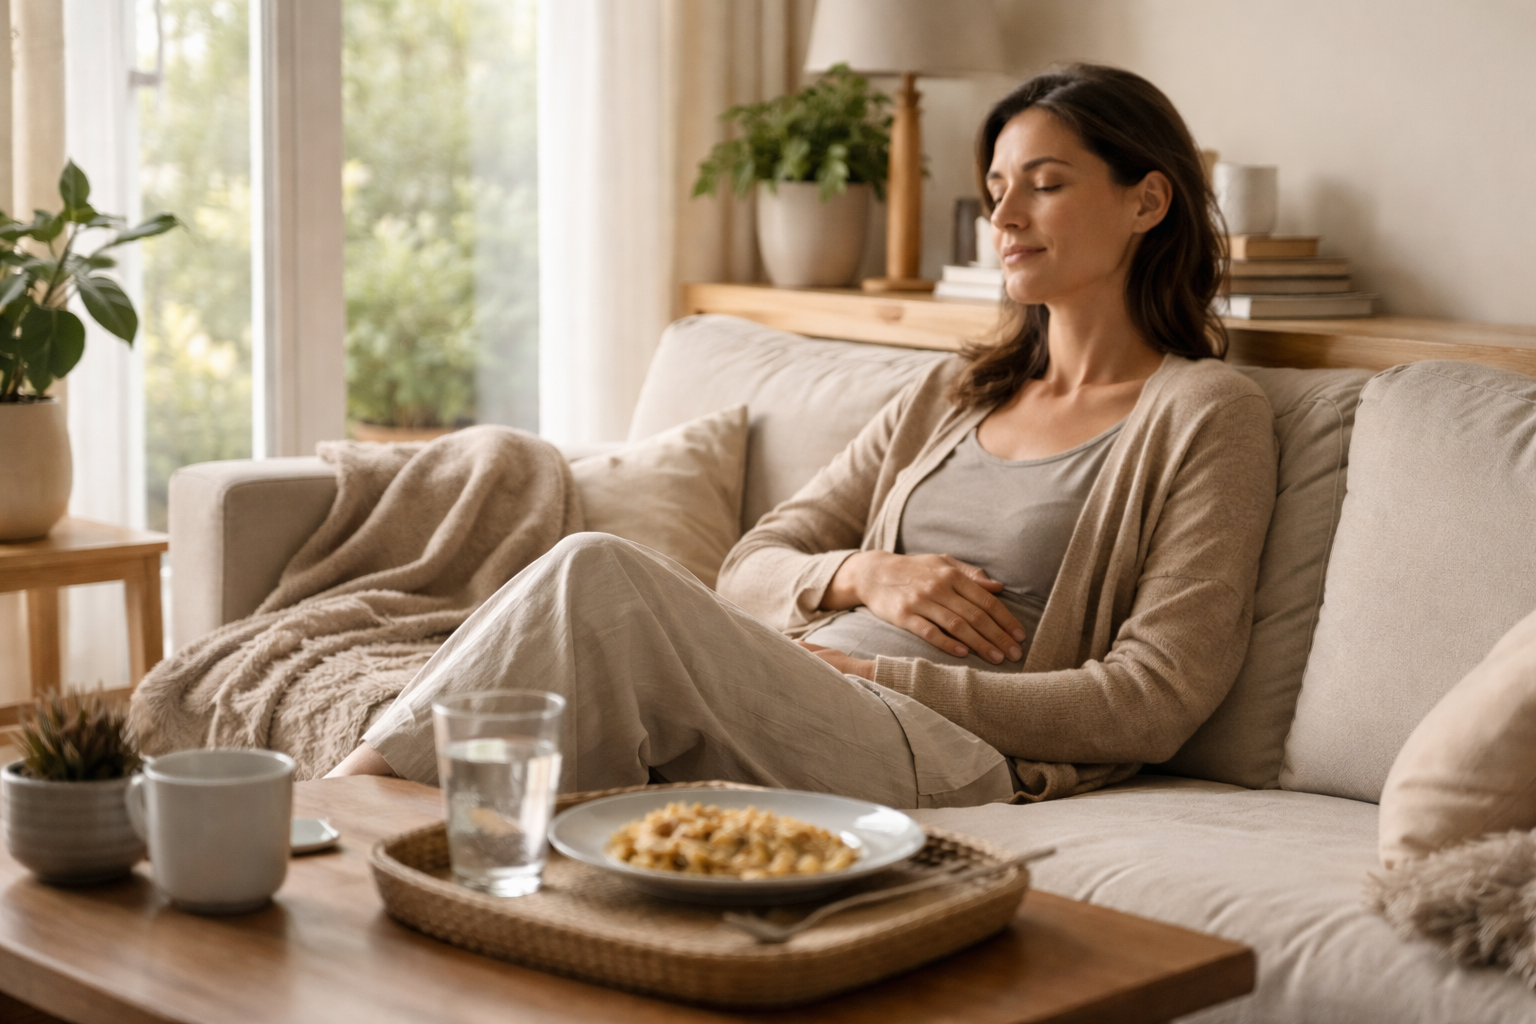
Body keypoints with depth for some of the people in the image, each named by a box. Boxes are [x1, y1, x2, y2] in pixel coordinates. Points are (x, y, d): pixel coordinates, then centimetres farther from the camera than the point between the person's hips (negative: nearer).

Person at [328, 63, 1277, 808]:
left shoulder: (1209, 414, 5)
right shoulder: (951, 395, 25)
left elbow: (1151, 704, -5)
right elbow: (750, 571, 21)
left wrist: (877, 673, -8)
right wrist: (861, 576, -3)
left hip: (941, 761, -6)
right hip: (792, 710, 6)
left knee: (600, 574, -27)